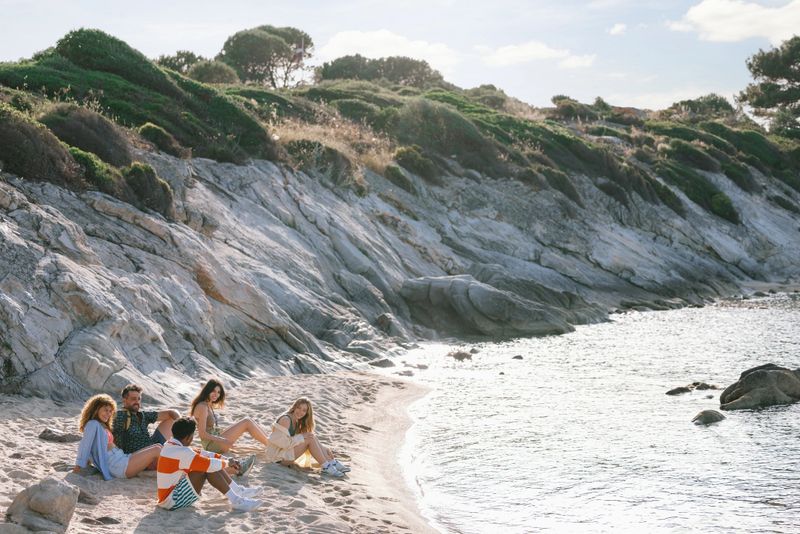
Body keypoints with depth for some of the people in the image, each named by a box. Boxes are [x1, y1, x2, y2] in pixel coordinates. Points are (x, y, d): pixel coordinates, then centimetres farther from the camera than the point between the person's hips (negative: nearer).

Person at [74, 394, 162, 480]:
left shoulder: (103, 426, 22)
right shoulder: (92, 424, -7)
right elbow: (84, 445, -14)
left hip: (123, 459, 10)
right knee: (156, 450, -12)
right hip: (118, 466, -10)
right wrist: (79, 465, -18)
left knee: (157, 446, 4)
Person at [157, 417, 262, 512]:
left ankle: (238, 491, 13)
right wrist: (227, 462, -2)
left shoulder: (171, 445, 6)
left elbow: (199, 453, 13)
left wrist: (224, 458, 10)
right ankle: (236, 501, -16)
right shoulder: (181, 453, -24)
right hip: (171, 501, -10)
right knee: (208, 467, -19)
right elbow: (210, 465, -22)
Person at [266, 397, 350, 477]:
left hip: (286, 452, 9)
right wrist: (301, 437, -20)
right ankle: (326, 466, -22)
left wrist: (324, 449, -1)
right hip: (277, 455, -9)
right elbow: (283, 442, -24)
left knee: (312, 437, -5)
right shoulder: (286, 419, -17)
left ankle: (333, 462, -9)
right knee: (310, 439, -19)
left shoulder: (297, 423, 12)